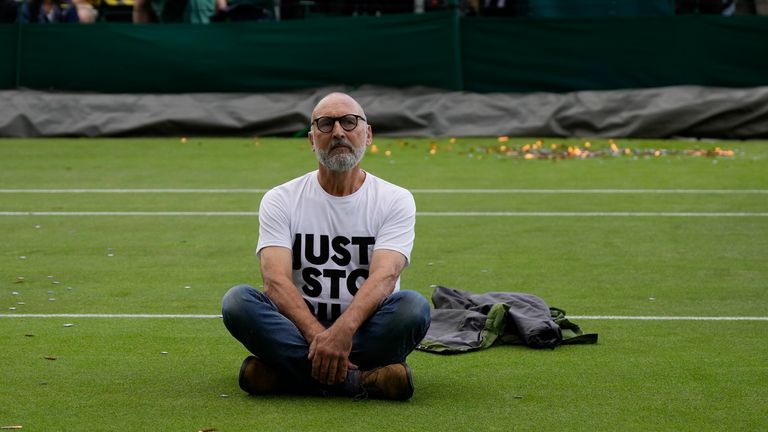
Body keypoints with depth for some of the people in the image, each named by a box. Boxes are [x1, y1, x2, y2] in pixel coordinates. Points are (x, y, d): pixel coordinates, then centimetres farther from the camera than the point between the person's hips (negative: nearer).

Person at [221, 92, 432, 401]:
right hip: (300, 332, 1)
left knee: (414, 306, -31)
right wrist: (318, 336, -31)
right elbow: (276, 280, -12)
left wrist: (342, 332, -36)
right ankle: (359, 382, -37)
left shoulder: (395, 200, 2)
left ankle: (283, 375, -30)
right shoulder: (280, 200, 4)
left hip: (365, 332, -1)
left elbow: (384, 277, -16)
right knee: (238, 300, -28)